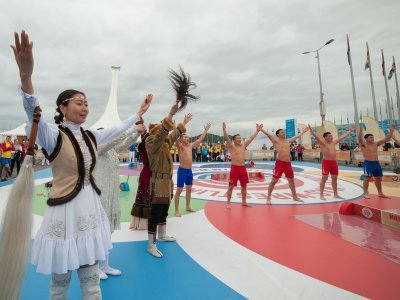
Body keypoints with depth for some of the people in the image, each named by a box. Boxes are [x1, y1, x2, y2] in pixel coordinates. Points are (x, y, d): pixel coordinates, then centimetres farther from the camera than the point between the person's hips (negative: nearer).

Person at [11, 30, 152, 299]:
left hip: (90, 209, 5)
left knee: (91, 278, 16)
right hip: (65, 212, -5)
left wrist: (140, 113, 23)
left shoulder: (90, 136, 6)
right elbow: (34, 113, -28)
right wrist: (26, 77, -45)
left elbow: (117, 130, 17)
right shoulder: (53, 135, -10)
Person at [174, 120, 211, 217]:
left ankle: (188, 207, 31)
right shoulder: (180, 146, -10)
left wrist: (205, 130, 19)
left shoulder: (190, 145, 9)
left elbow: (200, 139, 17)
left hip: (189, 171, 7)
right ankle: (176, 210, 8)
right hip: (182, 170, -7)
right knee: (179, 191, -1)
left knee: (189, 189, 16)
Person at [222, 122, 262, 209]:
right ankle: (228, 203, 7)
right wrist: (224, 130, -31)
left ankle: (244, 202, 29)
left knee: (244, 186, 14)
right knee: (231, 186, -3)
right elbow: (227, 138, -18)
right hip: (234, 168, -6)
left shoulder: (243, 146, 12)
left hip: (243, 168, 6)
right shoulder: (231, 146, -3)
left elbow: (251, 138, 15)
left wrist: (257, 130, 16)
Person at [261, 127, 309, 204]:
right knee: (274, 181, -3)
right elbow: (269, 135, -16)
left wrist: (303, 131, 37)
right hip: (279, 163, -6)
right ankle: (268, 198, 7)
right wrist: (261, 129, -28)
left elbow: (297, 136, 28)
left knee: (291, 180, 17)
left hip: (288, 164, 7)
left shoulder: (288, 141, 15)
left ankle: (295, 197, 35)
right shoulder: (276, 141, -3)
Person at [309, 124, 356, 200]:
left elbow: (343, 137, 22)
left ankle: (335, 194, 23)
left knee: (334, 178, 12)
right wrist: (311, 131, -41)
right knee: (324, 178, -6)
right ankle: (321, 195, 0)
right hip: (326, 162, -7)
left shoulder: (333, 142, 13)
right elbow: (317, 137, -24)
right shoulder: (323, 143, -7)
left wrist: (350, 130, 26)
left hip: (334, 162, 7)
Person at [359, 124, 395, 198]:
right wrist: (361, 131, -41)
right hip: (368, 163, -7)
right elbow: (360, 139, -26)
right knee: (367, 178, -4)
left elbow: (386, 139, 14)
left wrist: (391, 131, 5)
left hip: (376, 163, 7)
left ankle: (380, 193, 27)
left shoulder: (376, 144, 13)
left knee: (378, 178, 14)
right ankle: (365, 193, 3)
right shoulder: (363, 145, -6)